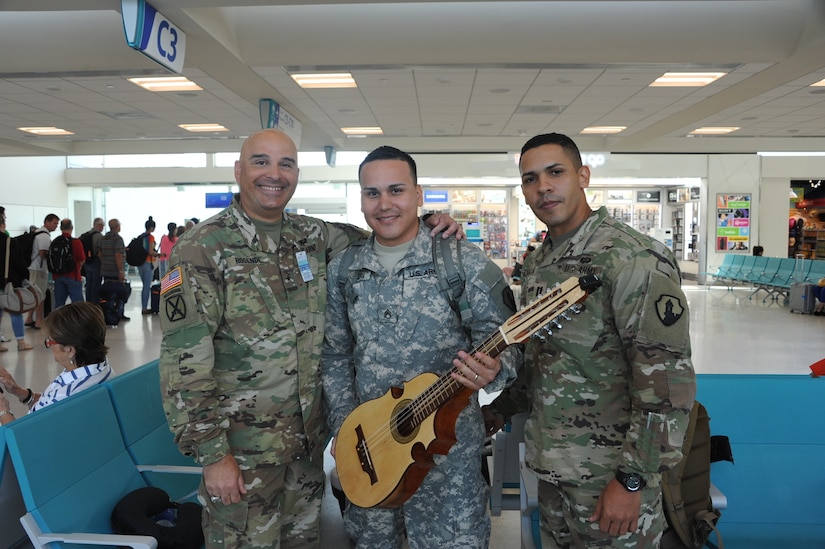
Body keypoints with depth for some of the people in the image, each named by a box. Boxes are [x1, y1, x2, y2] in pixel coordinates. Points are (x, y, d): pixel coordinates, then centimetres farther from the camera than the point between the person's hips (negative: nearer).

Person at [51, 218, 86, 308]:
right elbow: (82, 260, -7)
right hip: (73, 276, -5)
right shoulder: (76, 242, -11)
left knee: (59, 303, 9)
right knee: (77, 302, -1)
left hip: (58, 276, 5)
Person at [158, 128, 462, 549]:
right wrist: (211, 454, -17)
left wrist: (427, 224, -7)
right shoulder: (201, 248, -14)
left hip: (309, 436, 6)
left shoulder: (313, 236, 3)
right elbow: (184, 361, -17)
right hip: (243, 446, -5)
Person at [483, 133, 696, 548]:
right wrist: (499, 411, 18)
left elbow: (668, 377, -22)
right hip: (551, 466, 8)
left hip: (611, 474, -7)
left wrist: (633, 480, -21)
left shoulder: (633, 259, -19)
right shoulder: (537, 263, 7)